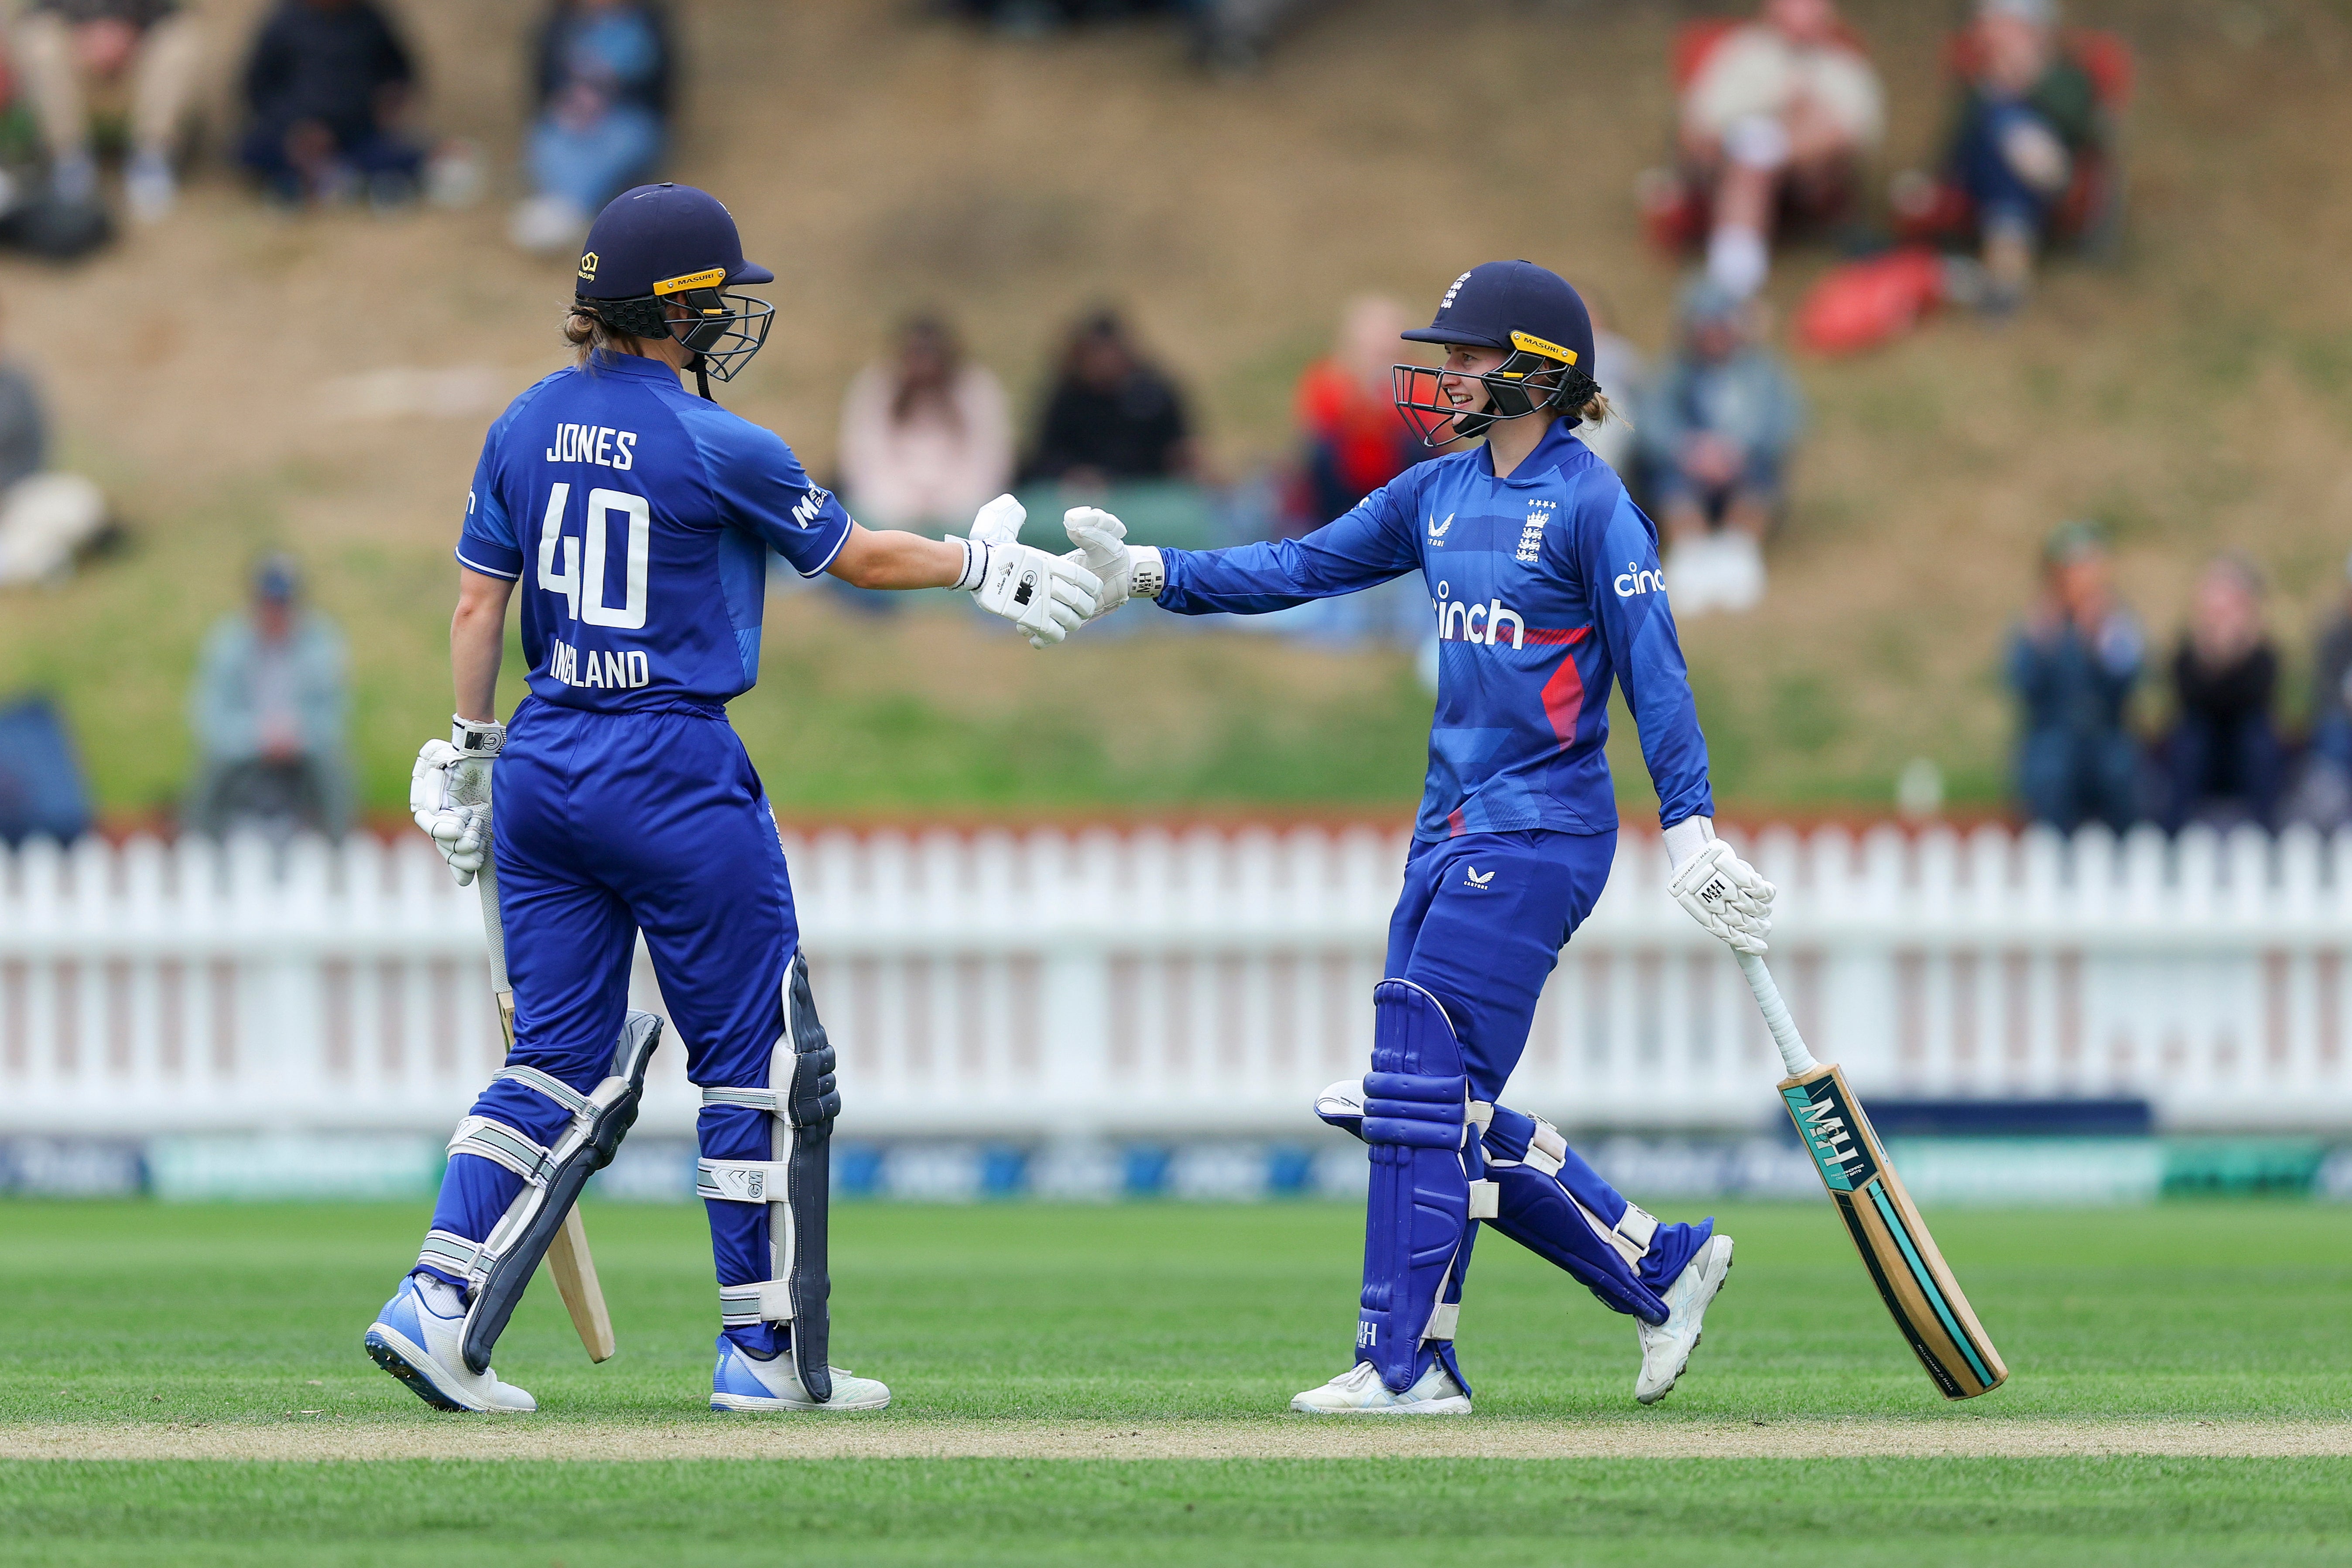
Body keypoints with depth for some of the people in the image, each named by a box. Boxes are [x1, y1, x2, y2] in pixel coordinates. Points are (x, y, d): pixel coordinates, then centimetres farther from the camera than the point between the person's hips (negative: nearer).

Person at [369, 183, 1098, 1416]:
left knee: (563, 1060, 10)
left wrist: (470, 752, 17)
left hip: (544, 764, 6)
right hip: (675, 776, -6)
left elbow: (477, 603, 8)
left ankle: (437, 1304, -5)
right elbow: (855, 555, -1)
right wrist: (976, 563, 15)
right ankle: (766, 1350, 10)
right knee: (761, 1061, 6)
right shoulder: (716, 447, -12)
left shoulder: (528, 427, 6)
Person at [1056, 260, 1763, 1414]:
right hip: (1453, 830, 8)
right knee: (1438, 1105, 7)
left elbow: (1653, 672, -12)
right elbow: (1301, 568, 13)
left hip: (1541, 832, -8)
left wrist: (1689, 829, -18)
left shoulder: (1591, 506, -9)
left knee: (1425, 1088, -10)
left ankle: (1405, 1363, -6)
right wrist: (1151, 574, 3)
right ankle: (1662, 1268, 16)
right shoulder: (1438, 493, 12)